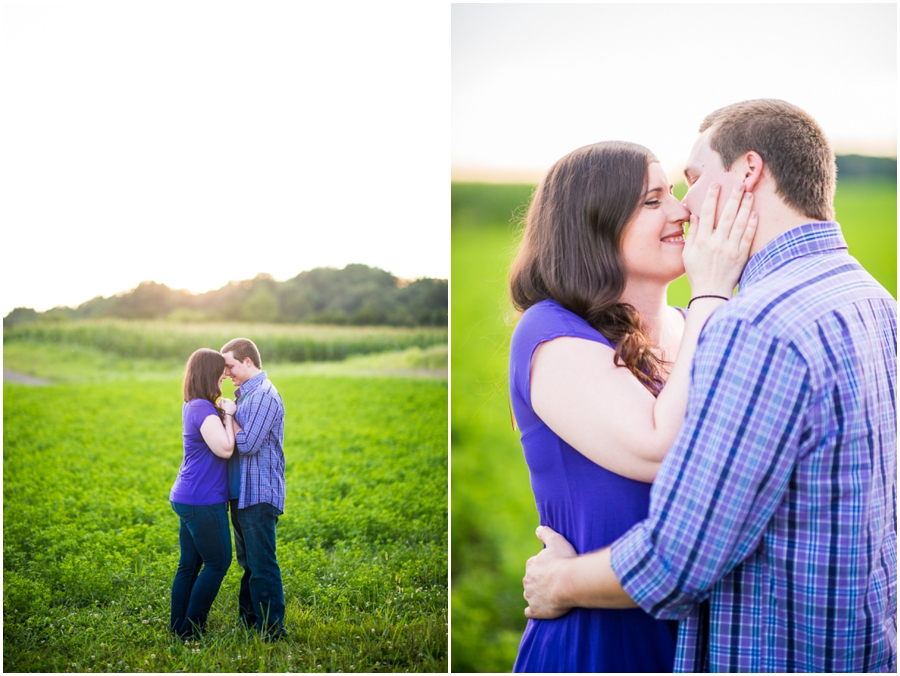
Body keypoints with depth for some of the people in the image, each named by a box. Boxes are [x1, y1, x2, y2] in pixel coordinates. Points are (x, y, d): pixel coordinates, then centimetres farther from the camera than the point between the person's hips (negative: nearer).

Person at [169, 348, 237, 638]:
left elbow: (223, 446, 18)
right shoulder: (203, 408, -18)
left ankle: (178, 626, 18)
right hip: (203, 501, -9)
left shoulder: (194, 406, 13)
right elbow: (225, 449, -23)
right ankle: (190, 628, 5)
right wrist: (228, 415, -12)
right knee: (218, 562, 1)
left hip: (188, 498, 9)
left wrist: (228, 413, 6)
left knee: (189, 565, 13)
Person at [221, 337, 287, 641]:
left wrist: (228, 415, -8)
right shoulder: (245, 394, 15)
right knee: (248, 562, 18)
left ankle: (272, 629, 0)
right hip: (242, 492, 10)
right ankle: (249, 619, 29)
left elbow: (247, 443, -21)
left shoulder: (265, 395, -15)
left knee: (262, 564, -6)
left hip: (259, 494, -10)